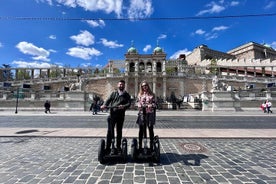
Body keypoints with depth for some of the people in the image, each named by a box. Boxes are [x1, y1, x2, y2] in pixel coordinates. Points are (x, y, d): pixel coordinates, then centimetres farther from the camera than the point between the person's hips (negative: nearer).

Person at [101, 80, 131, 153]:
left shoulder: (126, 95, 9)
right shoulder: (114, 93, 12)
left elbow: (129, 103, -3)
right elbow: (108, 100, 2)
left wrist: (124, 106, -24)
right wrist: (104, 105, -18)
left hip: (121, 115, 0)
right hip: (112, 114, 0)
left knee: (119, 131, 10)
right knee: (110, 130, 1)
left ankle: (118, 146, 24)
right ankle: (108, 147, 11)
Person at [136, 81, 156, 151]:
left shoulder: (152, 94, 7)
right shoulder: (140, 95, 9)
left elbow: (154, 105, 5)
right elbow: (139, 104, 8)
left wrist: (154, 115, 1)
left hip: (150, 114, 0)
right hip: (142, 114, 1)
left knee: (151, 130, 5)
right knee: (141, 130, 6)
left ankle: (151, 146, 16)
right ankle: (140, 146, 17)